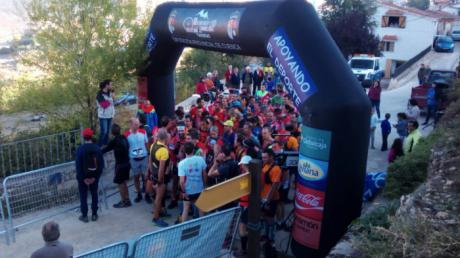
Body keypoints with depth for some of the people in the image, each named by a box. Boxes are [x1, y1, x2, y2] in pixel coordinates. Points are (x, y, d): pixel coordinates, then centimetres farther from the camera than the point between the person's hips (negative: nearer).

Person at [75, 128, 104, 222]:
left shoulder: (80, 149, -15)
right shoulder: (97, 148, -8)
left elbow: (78, 165, -14)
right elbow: (101, 164, -7)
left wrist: (83, 178, -7)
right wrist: (95, 176, -3)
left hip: (83, 177, -2)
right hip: (94, 176, 2)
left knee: (83, 196, 10)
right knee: (94, 194, 15)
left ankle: (84, 216, 16)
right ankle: (94, 215, 20)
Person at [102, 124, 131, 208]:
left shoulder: (114, 141, -16)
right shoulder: (124, 138, 4)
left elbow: (106, 149, -7)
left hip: (120, 164, -7)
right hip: (126, 163, 7)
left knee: (120, 183, 4)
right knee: (123, 182, 18)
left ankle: (124, 201, 10)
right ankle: (126, 199, 24)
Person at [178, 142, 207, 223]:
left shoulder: (182, 163, -21)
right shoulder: (201, 159, -13)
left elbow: (182, 181, -23)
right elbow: (204, 174, -2)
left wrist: (183, 192, -8)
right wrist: (204, 185, 13)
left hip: (188, 190, -2)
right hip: (200, 189, 2)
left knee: (186, 209, 14)